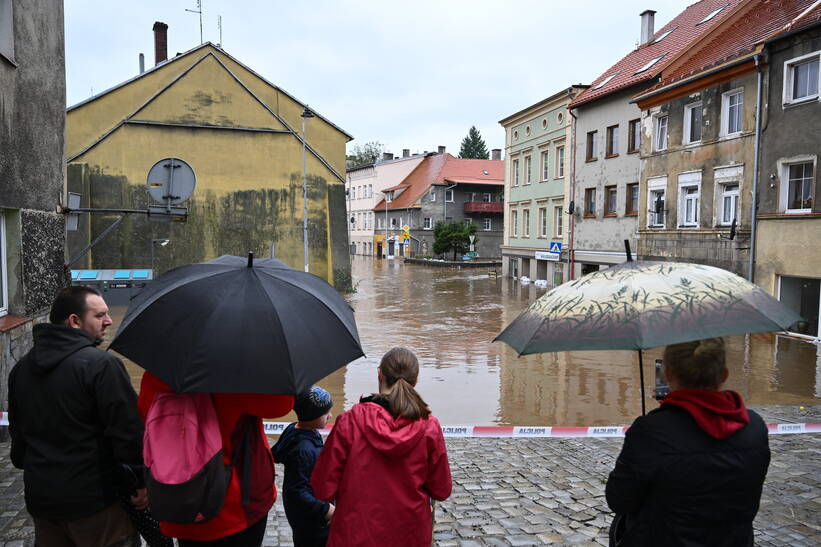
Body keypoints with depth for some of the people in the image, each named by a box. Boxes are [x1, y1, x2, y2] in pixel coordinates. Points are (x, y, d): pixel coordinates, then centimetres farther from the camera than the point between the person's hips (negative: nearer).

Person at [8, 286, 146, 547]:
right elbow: (129, 430, -22)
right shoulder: (102, 364, -20)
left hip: (39, 497, 7)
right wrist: (142, 480, -11)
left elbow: (16, 428, 17)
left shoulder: (21, 368, 6)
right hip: (93, 500, -7)